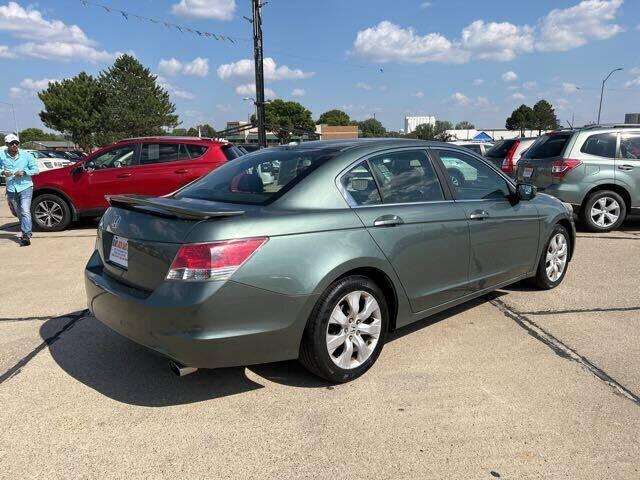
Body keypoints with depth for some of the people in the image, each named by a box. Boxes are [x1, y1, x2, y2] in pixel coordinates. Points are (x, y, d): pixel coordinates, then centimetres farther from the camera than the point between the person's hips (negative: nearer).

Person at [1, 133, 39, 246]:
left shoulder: (26, 155, -2)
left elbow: (35, 170, 1)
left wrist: (24, 172, -15)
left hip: (25, 187, -3)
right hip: (11, 189, 3)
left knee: (25, 211, -15)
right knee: (19, 213, 16)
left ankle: (26, 236, -19)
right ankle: (27, 232, 35)